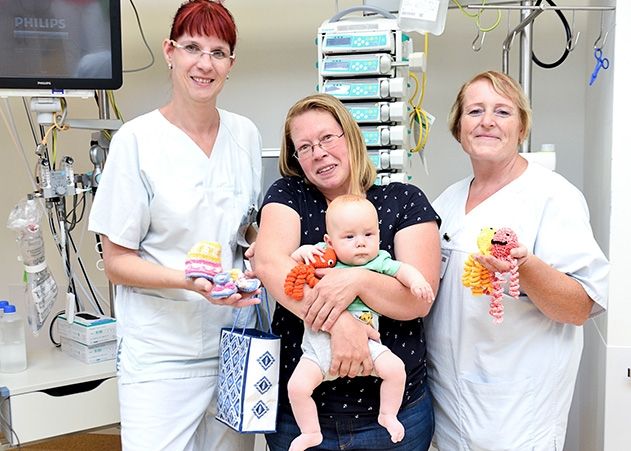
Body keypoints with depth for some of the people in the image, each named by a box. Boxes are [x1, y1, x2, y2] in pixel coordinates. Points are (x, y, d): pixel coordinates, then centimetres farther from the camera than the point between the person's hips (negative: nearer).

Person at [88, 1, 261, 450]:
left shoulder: (245, 134, 5)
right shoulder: (137, 140, -9)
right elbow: (118, 262, -6)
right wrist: (188, 280, -22)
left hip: (234, 341, 4)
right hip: (161, 353, -4)